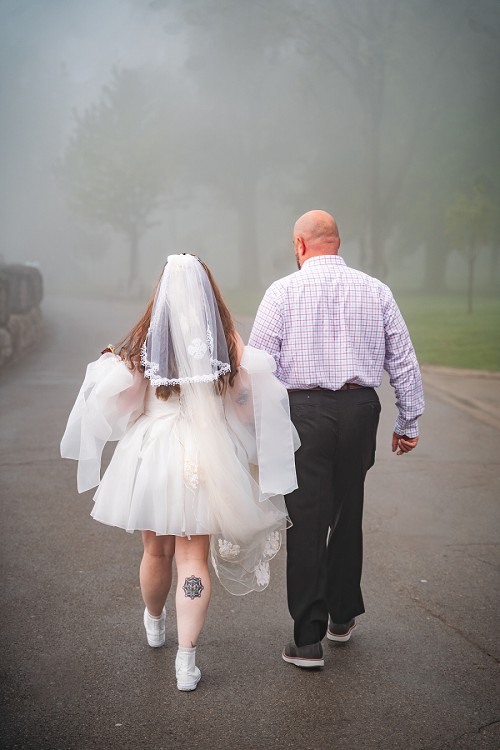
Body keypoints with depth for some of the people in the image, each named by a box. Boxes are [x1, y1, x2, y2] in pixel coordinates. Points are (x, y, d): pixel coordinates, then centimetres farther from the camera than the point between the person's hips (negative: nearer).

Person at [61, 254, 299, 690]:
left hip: (153, 454, 0)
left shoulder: (145, 342, -10)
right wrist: (261, 373, 13)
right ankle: (186, 660, 2)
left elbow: (126, 406, -3)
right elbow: (246, 407, -5)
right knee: (194, 558, 6)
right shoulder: (229, 344, -8)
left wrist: (107, 367, 13)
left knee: (157, 551, 19)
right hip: (207, 457, 0)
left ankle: (154, 622, 46)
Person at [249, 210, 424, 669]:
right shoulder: (376, 290, 7)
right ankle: (342, 615, 31)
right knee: (347, 515, 18)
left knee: (307, 523, 1)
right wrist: (409, 421, 17)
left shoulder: (284, 290, -1)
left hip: (304, 411, -3)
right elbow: (404, 362, 9)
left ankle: (309, 639, 2)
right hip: (360, 407, 3)